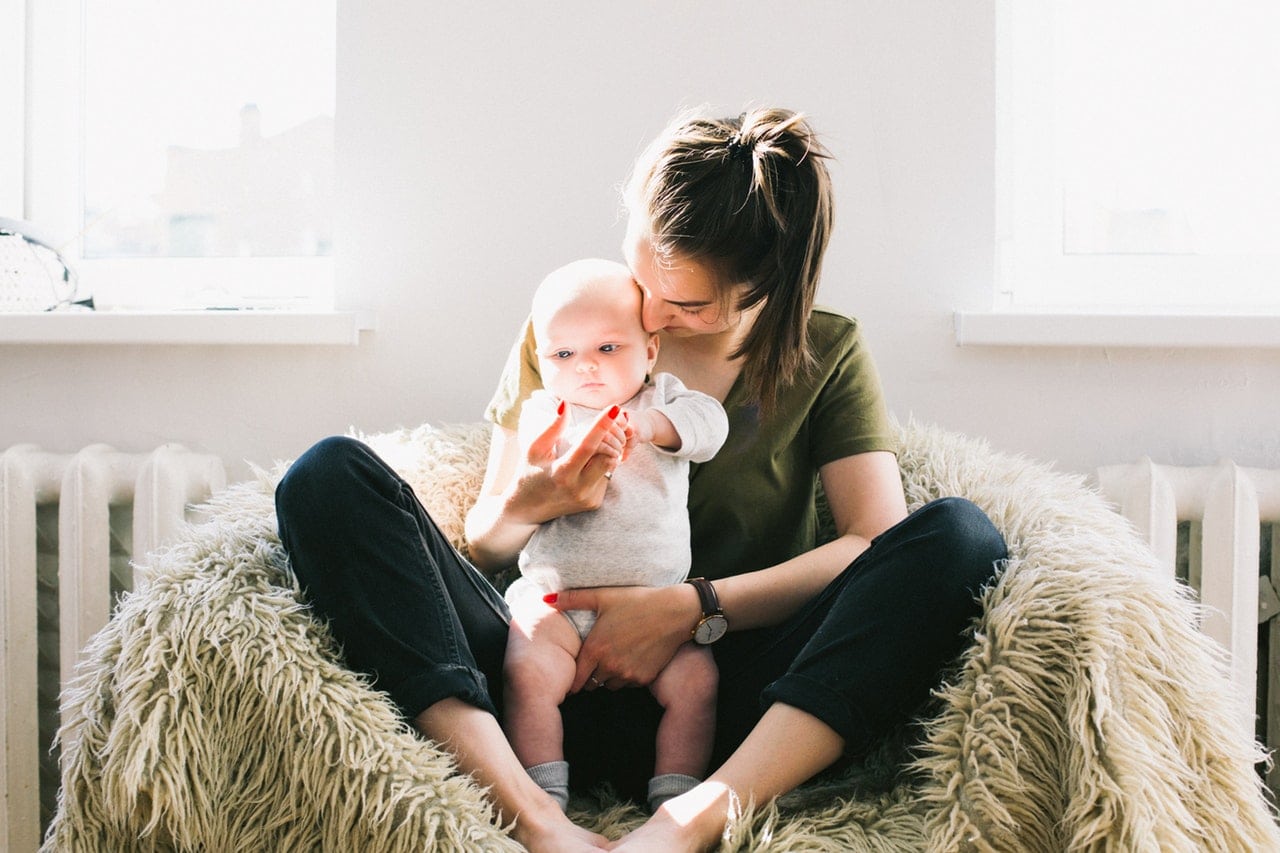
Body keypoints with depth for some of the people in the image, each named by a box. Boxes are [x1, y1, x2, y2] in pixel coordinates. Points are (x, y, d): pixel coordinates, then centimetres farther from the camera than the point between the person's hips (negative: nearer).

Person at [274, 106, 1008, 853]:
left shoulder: (827, 352, 9)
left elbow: (879, 540, -5)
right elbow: (485, 541, 12)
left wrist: (693, 608, -15)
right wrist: (530, 504, -13)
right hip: (562, 687, 1)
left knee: (963, 534, -24)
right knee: (332, 476, -16)